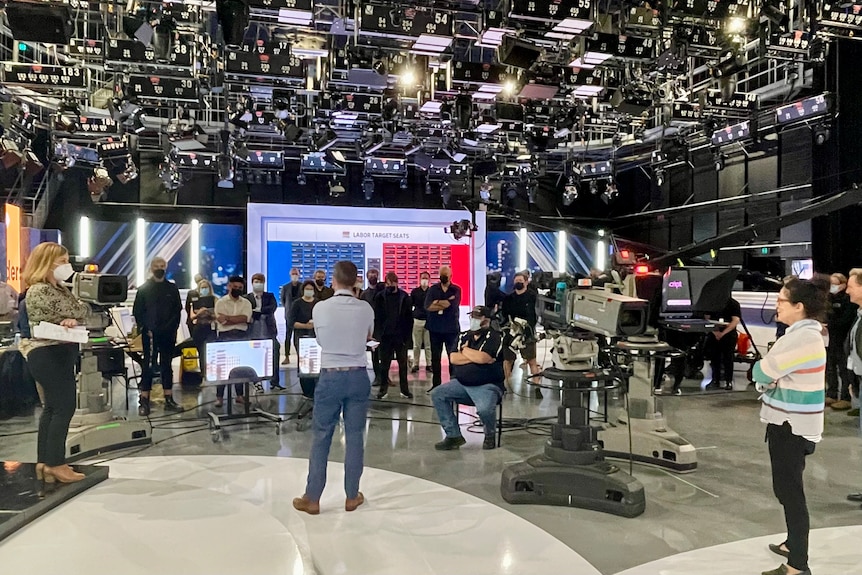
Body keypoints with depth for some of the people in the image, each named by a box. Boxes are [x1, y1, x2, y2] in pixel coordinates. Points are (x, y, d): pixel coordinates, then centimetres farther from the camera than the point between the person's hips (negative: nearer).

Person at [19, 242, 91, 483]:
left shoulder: (58, 288, 16)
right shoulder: (40, 291, -16)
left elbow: (72, 314, 9)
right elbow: (78, 311, -17)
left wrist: (71, 320, -13)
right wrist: (84, 307, 5)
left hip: (58, 354, 10)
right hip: (48, 355, -10)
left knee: (52, 408, 12)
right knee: (65, 407, -8)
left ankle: (45, 462, 18)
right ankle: (55, 464, -2)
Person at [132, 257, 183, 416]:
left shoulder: (172, 288, 9)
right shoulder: (144, 289, 4)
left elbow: (178, 310, 8)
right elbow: (137, 312, 2)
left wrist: (172, 328, -2)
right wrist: (144, 329, -7)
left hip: (168, 334, 2)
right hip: (150, 334, -2)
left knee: (167, 365, 8)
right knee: (148, 366, -2)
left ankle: (169, 400, 12)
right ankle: (144, 402, 1)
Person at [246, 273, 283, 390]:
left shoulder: (270, 296, 13)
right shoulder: (247, 298, 7)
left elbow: (273, 307, -5)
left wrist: (258, 310, -12)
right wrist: (263, 314, -12)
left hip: (269, 331, 2)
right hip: (253, 332, -1)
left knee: (273, 357, -4)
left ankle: (275, 382, 3)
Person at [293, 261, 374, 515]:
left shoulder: (320, 308, -7)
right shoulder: (366, 309, -3)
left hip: (330, 377, -1)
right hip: (358, 377, 2)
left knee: (321, 437, 7)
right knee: (355, 436, 9)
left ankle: (312, 499, 15)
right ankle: (352, 496, 19)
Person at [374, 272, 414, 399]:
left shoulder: (404, 297, -2)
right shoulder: (380, 297, -1)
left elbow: (409, 317, -3)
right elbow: (376, 317, -2)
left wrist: (407, 335, -8)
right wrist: (378, 334, -9)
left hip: (400, 336, 0)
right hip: (385, 336, 0)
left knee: (403, 364, 8)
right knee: (384, 364, 9)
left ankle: (404, 389, 16)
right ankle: (383, 388, 18)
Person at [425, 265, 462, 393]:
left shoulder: (456, 290, -1)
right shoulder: (433, 289, 4)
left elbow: (453, 305, -18)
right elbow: (427, 306, -11)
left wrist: (437, 302, -8)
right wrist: (445, 303, -15)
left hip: (451, 328, -2)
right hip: (435, 328, 2)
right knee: (435, 357, 8)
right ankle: (436, 384, 17)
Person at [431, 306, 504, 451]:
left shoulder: (494, 337, -6)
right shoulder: (465, 336, 12)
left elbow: (482, 358, -22)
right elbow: (453, 359, -1)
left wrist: (465, 350, -4)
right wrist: (475, 357, -12)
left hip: (487, 386, -7)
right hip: (462, 383, 7)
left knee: (484, 409, -34)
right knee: (437, 395, -9)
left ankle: (490, 435, 1)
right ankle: (453, 435, -4)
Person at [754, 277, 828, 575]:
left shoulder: (803, 337, -23)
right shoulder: (803, 332, 10)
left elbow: (761, 372, -21)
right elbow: (777, 373, 14)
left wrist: (761, 367, -1)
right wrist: (770, 374, -5)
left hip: (792, 427, -10)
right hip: (790, 422, 10)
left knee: (789, 490, -2)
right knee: (789, 487, 21)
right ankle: (794, 544, 37)